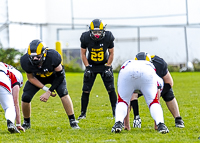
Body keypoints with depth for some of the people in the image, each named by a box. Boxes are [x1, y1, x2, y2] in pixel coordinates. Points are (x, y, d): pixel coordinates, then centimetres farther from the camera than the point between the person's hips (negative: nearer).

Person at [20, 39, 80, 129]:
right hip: (38, 77, 2)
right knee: (25, 98, -12)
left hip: (54, 75, -2)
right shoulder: (26, 61, -33)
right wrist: (46, 89, -22)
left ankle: (73, 121, -13)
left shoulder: (53, 57, -39)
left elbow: (60, 76, -25)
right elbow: (31, 78, -15)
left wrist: (49, 92, -28)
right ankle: (26, 123, 13)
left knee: (63, 93, -25)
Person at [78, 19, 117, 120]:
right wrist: (87, 67, -10)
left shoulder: (108, 37, -19)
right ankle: (83, 113, 7)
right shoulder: (86, 38, -18)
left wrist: (108, 67, -10)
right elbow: (83, 54, -4)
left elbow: (111, 53, -5)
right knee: (86, 90, -5)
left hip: (105, 65, 0)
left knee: (111, 89, -8)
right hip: (91, 65, 0)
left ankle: (115, 111, 3)